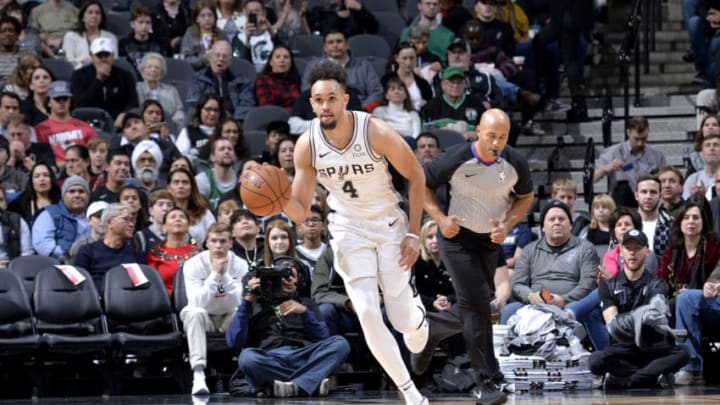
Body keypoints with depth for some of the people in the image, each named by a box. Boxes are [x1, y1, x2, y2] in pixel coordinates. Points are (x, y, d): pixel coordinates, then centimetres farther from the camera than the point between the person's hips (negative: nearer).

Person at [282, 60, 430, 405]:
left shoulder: (376, 132, -24)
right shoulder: (306, 146, -16)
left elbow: (416, 176, -9)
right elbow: (301, 213, -10)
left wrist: (413, 234, -11)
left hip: (389, 224, -2)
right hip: (349, 230, 2)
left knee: (402, 319, -3)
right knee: (368, 315, -12)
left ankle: (417, 312, 38)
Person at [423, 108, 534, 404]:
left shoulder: (515, 163, -13)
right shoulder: (456, 159, -23)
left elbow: (525, 197, 5)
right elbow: (421, 184, -8)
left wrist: (507, 225, -11)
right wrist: (440, 219, -18)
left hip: (491, 239, 5)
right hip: (458, 238, -5)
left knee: (476, 307, 14)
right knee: (477, 305, -13)